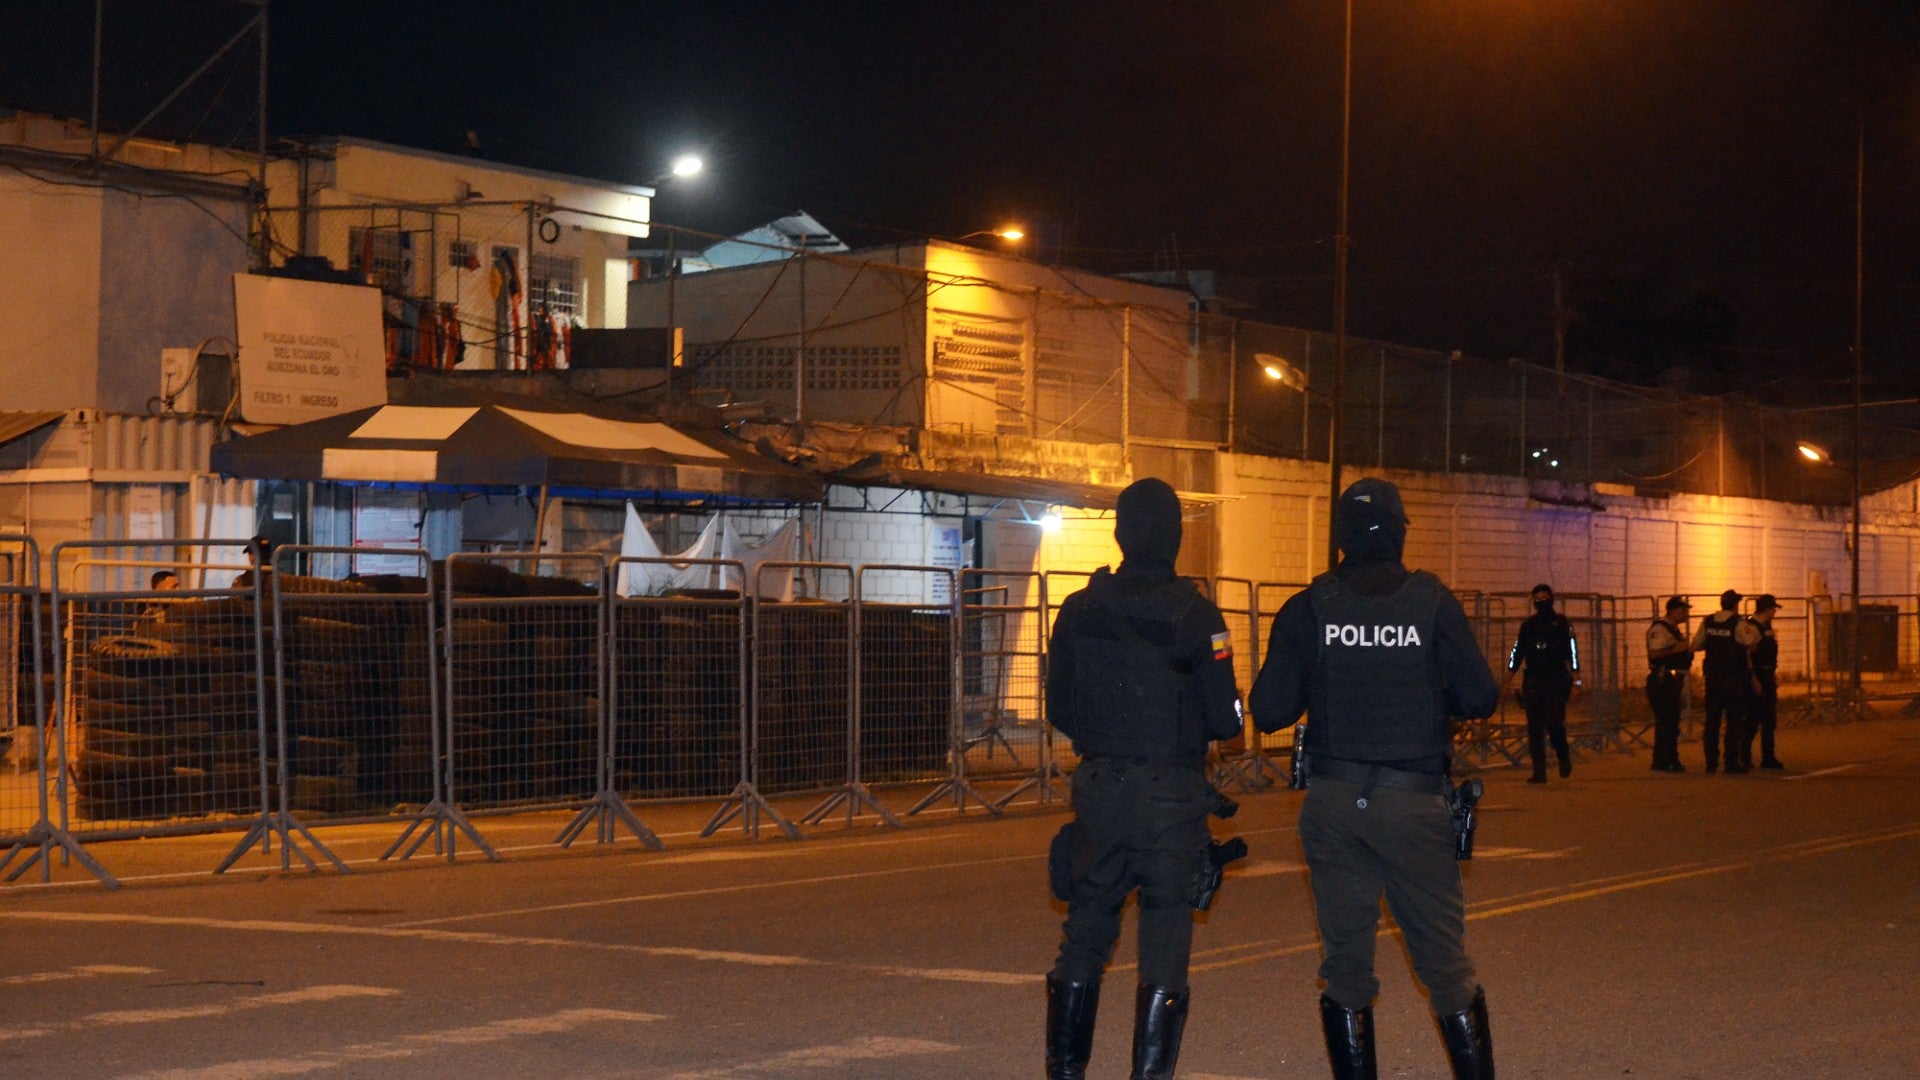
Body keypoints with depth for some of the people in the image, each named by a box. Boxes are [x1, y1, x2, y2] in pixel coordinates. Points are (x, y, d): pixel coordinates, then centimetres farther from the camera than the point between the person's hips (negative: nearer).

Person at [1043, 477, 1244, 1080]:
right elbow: (1226, 721, -9)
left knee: (1084, 936, 13)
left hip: (1099, 789, 3)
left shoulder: (1079, 611, 0)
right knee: (1164, 943, 3)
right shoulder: (1195, 616, -11)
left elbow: (1059, 712, 8)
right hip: (1172, 797, -3)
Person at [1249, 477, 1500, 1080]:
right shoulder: (1431, 600, -5)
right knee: (1445, 961, 7)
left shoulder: (1308, 608, -2)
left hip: (1333, 801, 1)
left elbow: (1270, 711, -3)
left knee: (1345, 963, 10)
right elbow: (1480, 697, -5)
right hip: (1415, 803, -1)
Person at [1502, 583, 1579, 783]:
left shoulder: (1561, 622, 4)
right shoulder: (1528, 624, 13)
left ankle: (1564, 757, 12)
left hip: (1556, 681, -3)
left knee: (1554, 722, -15)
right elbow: (1517, 653, 15)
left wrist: (1575, 681, -7)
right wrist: (1506, 682, 10)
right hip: (1532, 682, 4)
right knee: (1534, 728, 0)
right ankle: (1539, 772, 3)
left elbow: (1572, 651, 1)